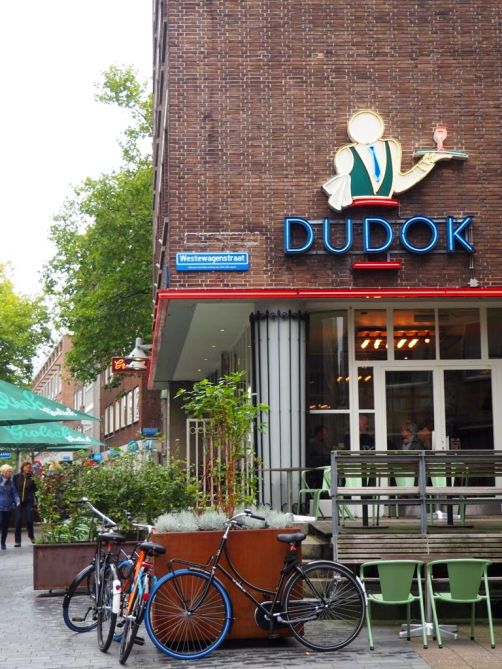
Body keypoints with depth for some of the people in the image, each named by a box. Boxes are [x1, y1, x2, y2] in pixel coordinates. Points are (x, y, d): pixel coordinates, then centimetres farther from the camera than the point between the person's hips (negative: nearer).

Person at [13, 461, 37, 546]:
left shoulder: (32, 478, 1)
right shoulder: (17, 477, 0)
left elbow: (34, 490, -2)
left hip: (28, 502, 0)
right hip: (18, 501, 0)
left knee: (29, 520, 1)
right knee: (18, 520, -2)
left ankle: (31, 536, 26)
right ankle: (17, 541, 3)